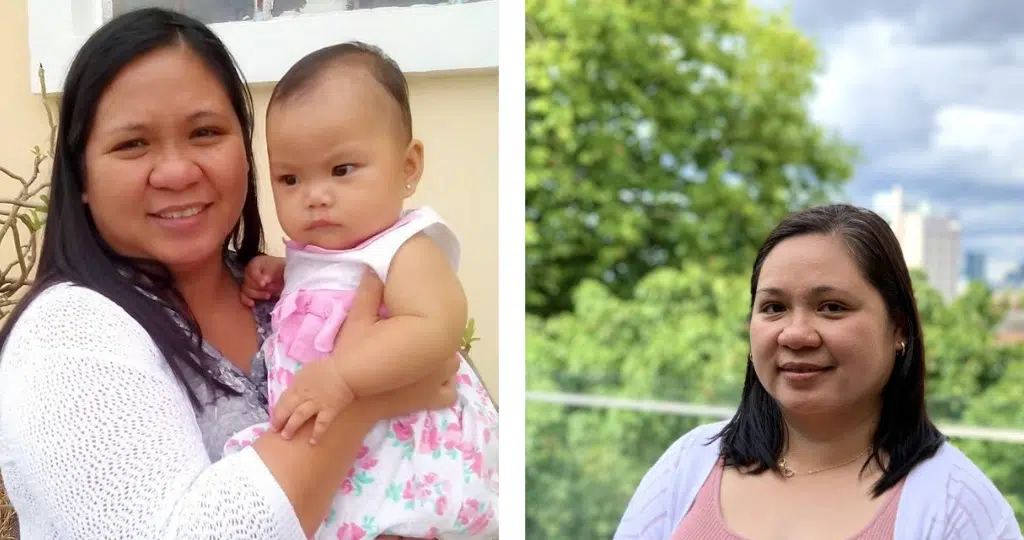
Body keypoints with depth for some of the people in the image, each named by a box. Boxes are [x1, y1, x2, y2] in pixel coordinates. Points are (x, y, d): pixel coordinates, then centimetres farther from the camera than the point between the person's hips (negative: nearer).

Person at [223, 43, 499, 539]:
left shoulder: (403, 251, -17)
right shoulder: (317, 248, 10)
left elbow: (437, 329, -33)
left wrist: (341, 376, -40)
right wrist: (275, 270, 13)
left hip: (401, 454, -9)